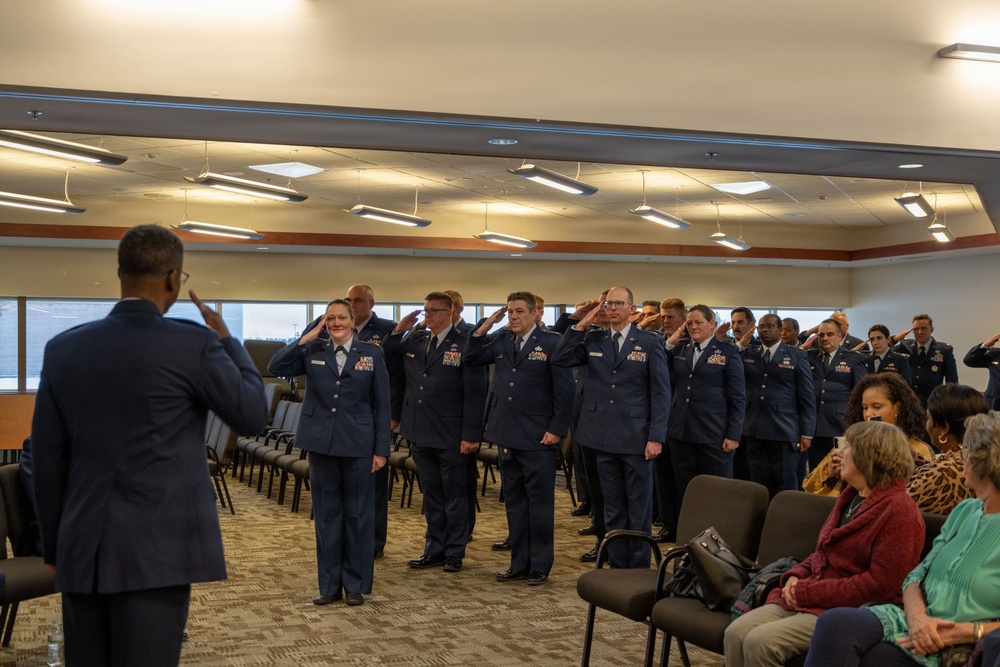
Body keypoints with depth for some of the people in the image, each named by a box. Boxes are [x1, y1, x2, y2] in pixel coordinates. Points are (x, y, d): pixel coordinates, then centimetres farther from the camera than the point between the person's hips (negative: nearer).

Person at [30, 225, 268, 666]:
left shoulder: (63, 348, 5)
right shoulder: (195, 344, -9)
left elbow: (46, 459, 9)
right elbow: (252, 416, 3)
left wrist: (53, 546, 18)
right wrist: (227, 340, 14)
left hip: (81, 549, 5)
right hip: (157, 550, -4)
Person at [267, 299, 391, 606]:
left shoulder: (371, 353, 1)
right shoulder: (313, 351, 5)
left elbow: (381, 404, 0)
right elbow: (276, 367, -6)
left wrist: (382, 449, -4)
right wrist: (306, 338, -8)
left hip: (358, 443, -2)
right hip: (321, 442, 2)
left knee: (358, 513, 4)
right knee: (326, 513, 8)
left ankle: (356, 584, 15)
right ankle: (330, 584, 17)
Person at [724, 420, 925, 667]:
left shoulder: (899, 511, -13)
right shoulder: (850, 498, 17)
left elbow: (881, 584, -19)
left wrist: (809, 593, -17)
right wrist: (796, 576, 4)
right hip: (804, 600, 9)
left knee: (760, 642, -26)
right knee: (735, 633, -12)